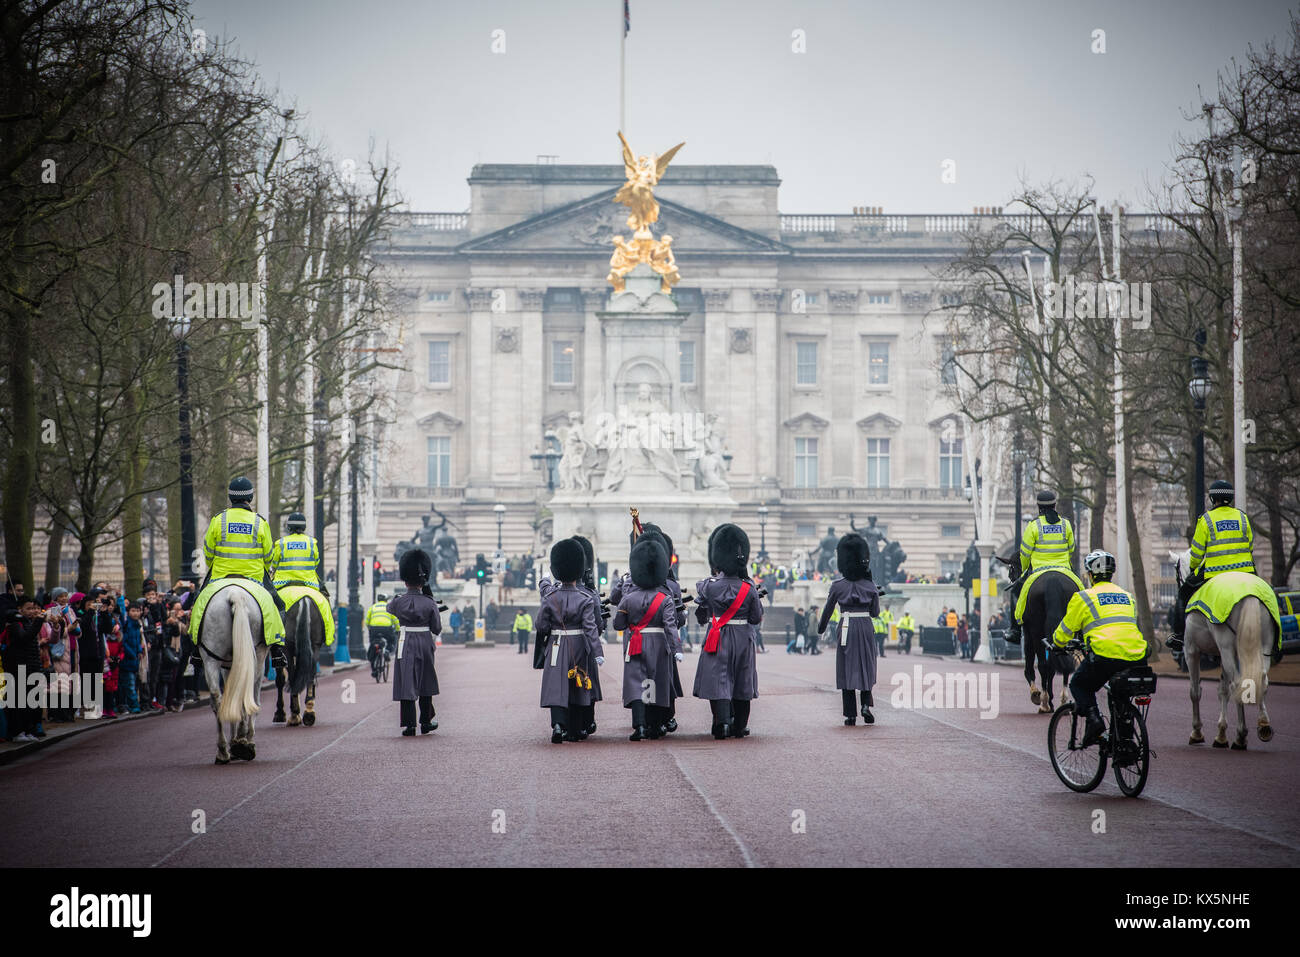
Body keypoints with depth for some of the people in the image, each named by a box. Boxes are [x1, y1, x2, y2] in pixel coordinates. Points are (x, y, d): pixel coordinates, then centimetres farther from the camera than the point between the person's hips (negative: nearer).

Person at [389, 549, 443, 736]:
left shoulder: (398, 602, -7)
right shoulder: (429, 604, -9)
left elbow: (389, 609, 17)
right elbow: (437, 629, -2)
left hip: (405, 646, -1)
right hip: (425, 647, 1)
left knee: (406, 684, 1)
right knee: (425, 685, 15)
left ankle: (409, 726, -4)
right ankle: (426, 723, 24)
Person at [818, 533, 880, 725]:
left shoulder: (838, 586, -3)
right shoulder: (870, 586, 0)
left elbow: (827, 610, 6)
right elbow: (875, 613, 4)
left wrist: (821, 628, 22)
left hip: (846, 628, -1)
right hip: (866, 627, 1)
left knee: (847, 669, 2)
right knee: (866, 669, 15)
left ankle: (850, 715, 0)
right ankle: (866, 705, -2)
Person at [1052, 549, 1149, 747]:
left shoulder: (1083, 597, 8)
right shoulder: (1128, 597, 24)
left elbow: (1064, 632, 14)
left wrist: (1056, 644, 37)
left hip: (1105, 655, -5)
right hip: (1135, 658, 5)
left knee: (1079, 685, 19)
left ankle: (1094, 718, -7)